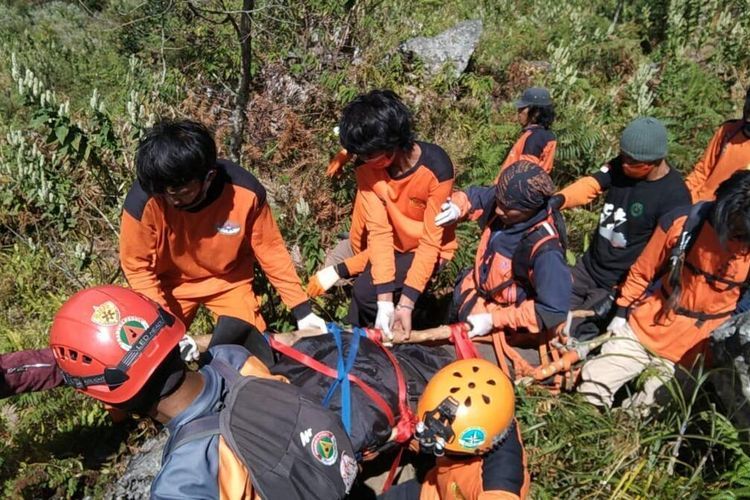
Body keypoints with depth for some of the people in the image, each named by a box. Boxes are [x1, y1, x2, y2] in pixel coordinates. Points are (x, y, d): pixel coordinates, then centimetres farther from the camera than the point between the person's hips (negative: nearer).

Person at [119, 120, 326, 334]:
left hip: (229, 281, 0)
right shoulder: (142, 201, -30)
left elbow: (270, 250, -14)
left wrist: (302, 309, -11)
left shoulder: (245, 192, -29)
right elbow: (137, 266, -14)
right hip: (171, 285, 0)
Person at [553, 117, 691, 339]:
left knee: (573, 336, -8)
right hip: (588, 266, 7)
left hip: (620, 284, -7)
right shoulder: (621, 165, -3)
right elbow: (589, 185, -14)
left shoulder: (674, 197, -22)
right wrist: (559, 199, -36)